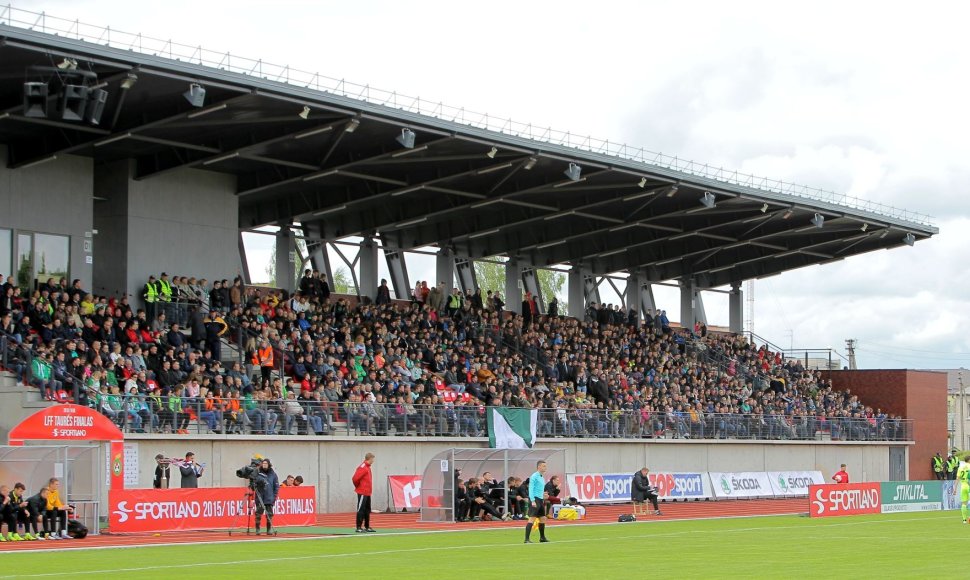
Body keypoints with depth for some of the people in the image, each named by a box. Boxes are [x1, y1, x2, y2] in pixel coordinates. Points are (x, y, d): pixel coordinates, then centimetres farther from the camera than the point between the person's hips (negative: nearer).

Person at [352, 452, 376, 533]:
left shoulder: (367, 467, 15)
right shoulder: (363, 467, -16)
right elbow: (355, 478, -23)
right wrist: (358, 486, -7)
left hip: (367, 493, 10)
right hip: (362, 493, -10)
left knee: (367, 510, 15)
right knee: (361, 510, -7)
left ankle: (367, 527, 22)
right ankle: (359, 527, -6)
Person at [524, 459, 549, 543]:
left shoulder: (542, 478, 17)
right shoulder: (534, 476, -10)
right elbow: (531, 489, -16)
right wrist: (532, 501, -22)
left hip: (540, 500, 9)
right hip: (535, 500, -9)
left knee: (543, 518, 14)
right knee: (532, 518, -13)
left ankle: (542, 537, 25)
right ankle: (527, 539, -15)